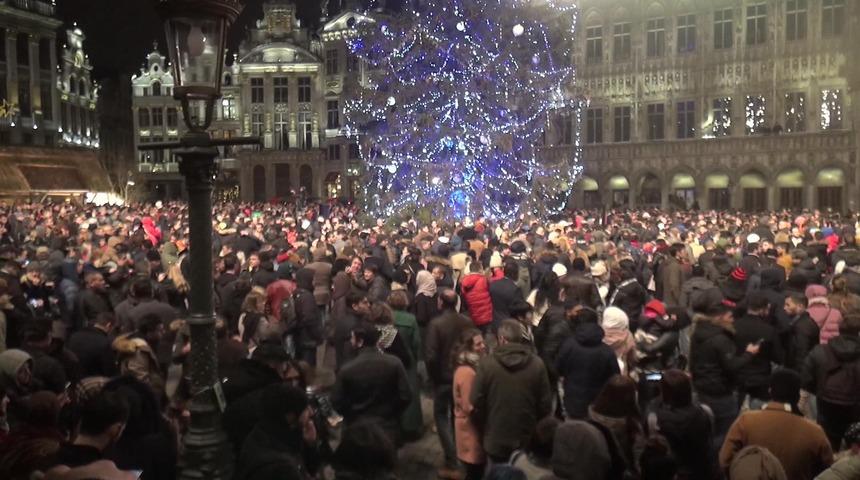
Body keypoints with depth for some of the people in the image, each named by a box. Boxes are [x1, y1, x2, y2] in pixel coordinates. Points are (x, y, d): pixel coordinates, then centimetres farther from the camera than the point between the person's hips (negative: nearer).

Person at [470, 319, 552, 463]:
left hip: (496, 441, -1)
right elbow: (546, 404, -4)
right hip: (528, 442, 1)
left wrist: (484, 430, 8)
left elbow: (476, 403, -9)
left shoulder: (487, 364, -14)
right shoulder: (537, 364, -9)